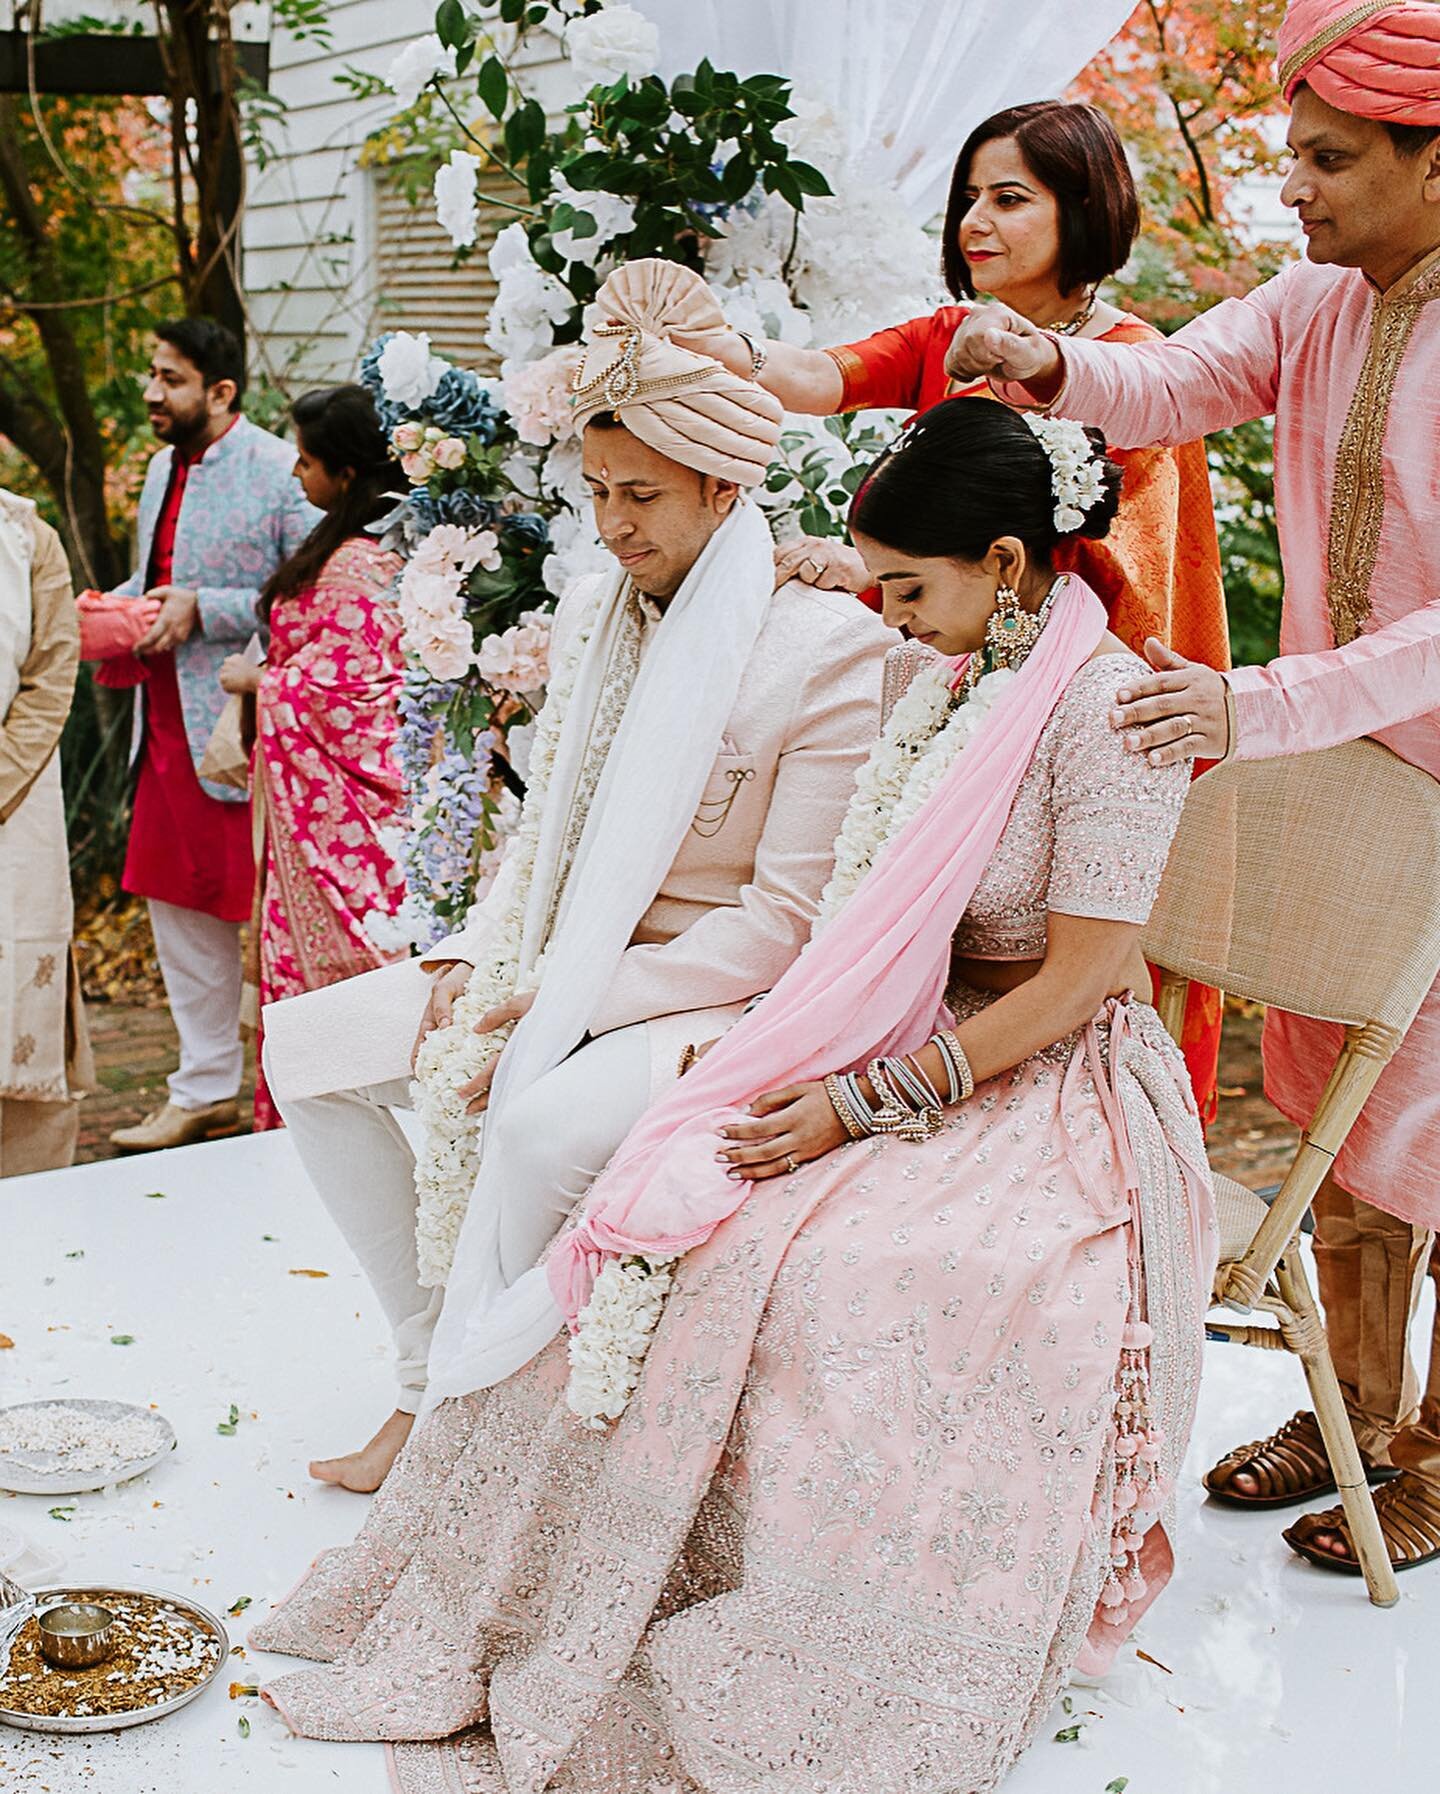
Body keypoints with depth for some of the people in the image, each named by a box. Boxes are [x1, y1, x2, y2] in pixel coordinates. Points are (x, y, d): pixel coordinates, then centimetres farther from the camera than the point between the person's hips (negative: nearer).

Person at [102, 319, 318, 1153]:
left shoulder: (280, 472, -13)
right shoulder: (165, 466, 14)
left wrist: (203, 609, -19)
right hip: (171, 728, 9)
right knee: (179, 905, 15)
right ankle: (206, 1090, 28)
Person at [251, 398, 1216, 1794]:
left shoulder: (1104, 708, -16)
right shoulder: (943, 671, 8)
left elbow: (1073, 983, -17)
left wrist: (863, 1106, -18)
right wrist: (778, 1043, 0)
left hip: (1048, 1093, -7)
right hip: (911, 1044, 7)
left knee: (823, 1273, -30)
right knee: (680, 1215, -15)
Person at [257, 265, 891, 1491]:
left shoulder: (829, 645, -15)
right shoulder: (593, 618, 8)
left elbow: (788, 921, -17)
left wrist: (563, 1001, -20)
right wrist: (474, 965, -4)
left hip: (717, 998, -8)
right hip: (561, 970, 8)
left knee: (545, 1124, -36)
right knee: (306, 1045, -2)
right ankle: (429, 1364, 5)